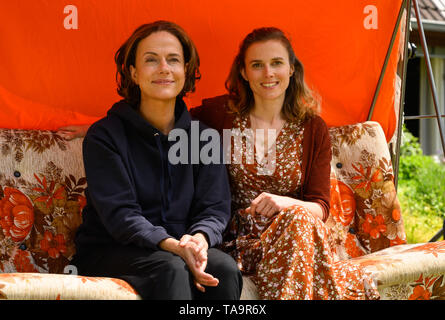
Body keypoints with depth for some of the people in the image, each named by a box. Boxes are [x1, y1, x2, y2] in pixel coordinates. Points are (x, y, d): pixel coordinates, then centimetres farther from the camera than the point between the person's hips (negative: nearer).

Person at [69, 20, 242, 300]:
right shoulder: (104, 135, -3)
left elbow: (215, 207, 1)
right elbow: (118, 213, -13)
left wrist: (200, 238, -24)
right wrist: (170, 245, -30)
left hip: (181, 247, 4)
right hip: (110, 252, -3)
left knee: (225, 268, -28)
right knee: (171, 269, -35)